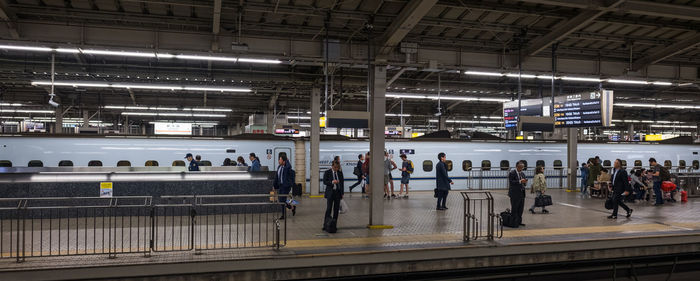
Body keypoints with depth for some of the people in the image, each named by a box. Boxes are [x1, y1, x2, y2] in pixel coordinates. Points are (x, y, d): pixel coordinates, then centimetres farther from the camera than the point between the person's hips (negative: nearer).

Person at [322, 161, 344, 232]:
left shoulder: (340, 173, 8)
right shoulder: (327, 172, -3)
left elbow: (342, 183, 11)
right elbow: (324, 182, -6)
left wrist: (342, 193, 7)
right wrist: (332, 182, -23)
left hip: (338, 193, 4)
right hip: (330, 193, -4)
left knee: (336, 209, 4)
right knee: (329, 209, -7)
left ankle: (334, 225, 10)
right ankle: (326, 225, -2)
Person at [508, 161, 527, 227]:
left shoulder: (522, 174, 16)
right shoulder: (512, 173, -7)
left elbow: (524, 184, 17)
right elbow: (511, 182, -18)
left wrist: (525, 182, -6)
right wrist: (520, 181, -24)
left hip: (522, 194, 7)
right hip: (515, 194, -7)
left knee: (521, 209, 9)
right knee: (514, 209, -2)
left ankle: (519, 222, 18)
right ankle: (514, 223, 3)